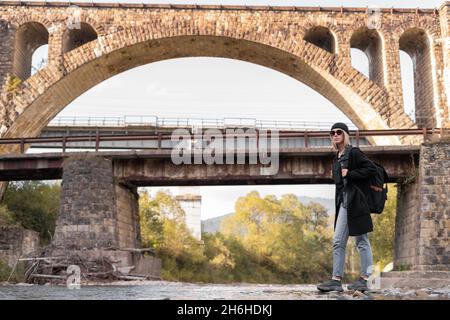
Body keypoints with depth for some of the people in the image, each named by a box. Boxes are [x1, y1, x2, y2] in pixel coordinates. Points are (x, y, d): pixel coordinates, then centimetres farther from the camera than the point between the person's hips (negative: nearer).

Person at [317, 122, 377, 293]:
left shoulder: (354, 153, -6)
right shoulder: (337, 159, 16)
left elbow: (372, 169, -15)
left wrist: (349, 174, -15)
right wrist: (338, 203, 13)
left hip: (356, 202, -8)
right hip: (343, 203, 8)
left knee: (361, 240, 0)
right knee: (338, 242, 4)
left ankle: (363, 279, 8)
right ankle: (336, 280, 7)